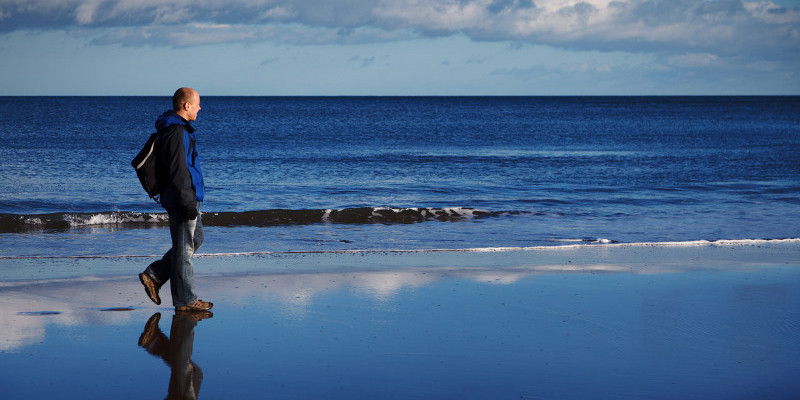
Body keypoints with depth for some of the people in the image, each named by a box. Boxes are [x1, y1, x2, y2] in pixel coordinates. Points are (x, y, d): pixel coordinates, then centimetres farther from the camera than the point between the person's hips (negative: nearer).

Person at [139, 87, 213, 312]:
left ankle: (154, 276, 18)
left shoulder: (179, 129, 15)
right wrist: (188, 203, -22)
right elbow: (178, 171, -23)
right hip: (181, 200, -11)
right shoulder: (177, 132, -19)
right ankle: (185, 300, 6)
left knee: (195, 239, 19)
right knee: (184, 248, -2)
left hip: (188, 198, 11)